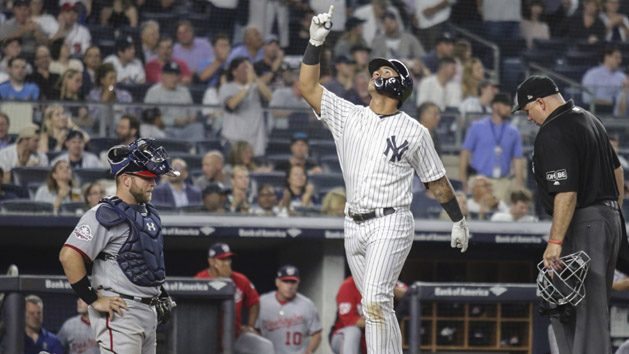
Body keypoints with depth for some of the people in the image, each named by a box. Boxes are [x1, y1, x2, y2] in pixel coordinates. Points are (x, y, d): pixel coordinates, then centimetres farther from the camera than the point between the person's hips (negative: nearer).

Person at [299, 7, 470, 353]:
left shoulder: (414, 131, 1)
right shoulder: (347, 116, 9)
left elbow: (436, 180, 10)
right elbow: (307, 86, 0)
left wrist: (458, 221, 15)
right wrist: (315, 42, -9)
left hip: (391, 225, -5)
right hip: (354, 226, 5)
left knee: (375, 302, -20)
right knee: (377, 307, 10)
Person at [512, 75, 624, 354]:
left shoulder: (553, 133, -17)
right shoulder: (590, 120, 14)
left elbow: (566, 192, -24)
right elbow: (616, 170, 23)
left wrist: (555, 242, -24)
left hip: (582, 225, -10)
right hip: (609, 220, 10)